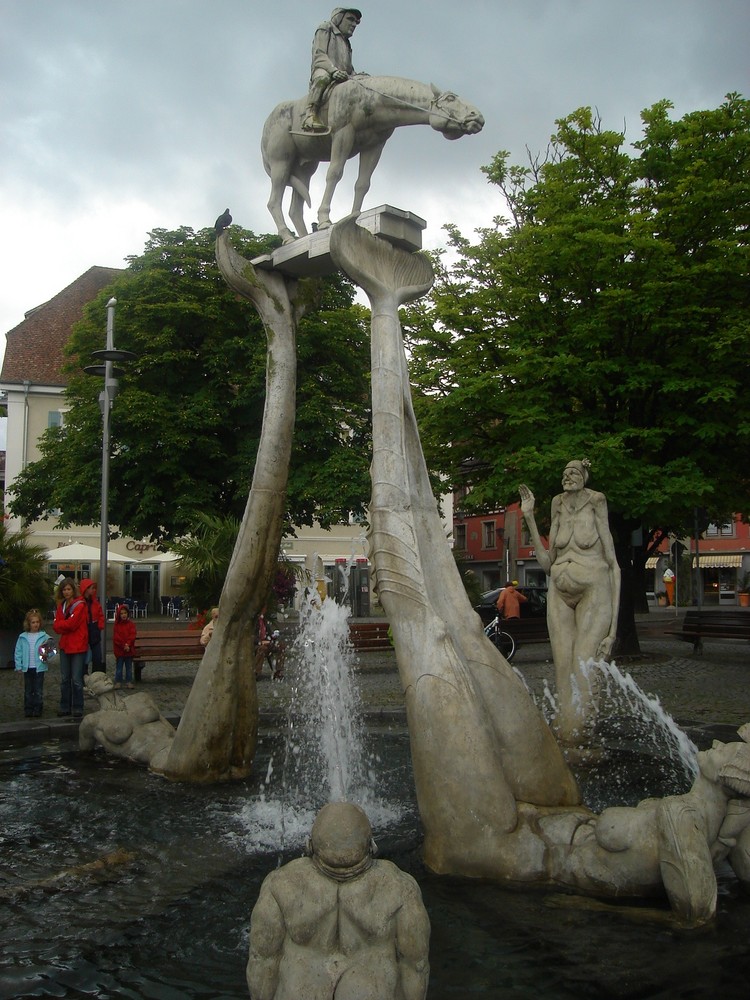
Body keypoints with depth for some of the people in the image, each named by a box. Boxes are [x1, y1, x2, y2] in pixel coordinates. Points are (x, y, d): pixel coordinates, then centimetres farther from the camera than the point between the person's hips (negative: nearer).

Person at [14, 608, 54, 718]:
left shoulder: (44, 637, -3)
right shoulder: (22, 637, 2)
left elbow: (50, 650, 0)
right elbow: (18, 652, 4)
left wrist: (46, 655, -21)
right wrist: (19, 666, -1)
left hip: (39, 667, -2)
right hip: (27, 668, 2)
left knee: (38, 691, 4)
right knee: (28, 690, 10)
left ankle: (37, 710, 11)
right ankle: (28, 710, 17)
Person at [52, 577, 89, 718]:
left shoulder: (80, 605, -9)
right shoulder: (61, 605, 12)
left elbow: (72, 624, -17)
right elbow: (56, 626, 4)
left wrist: (61, 625, -1)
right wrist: (67, 625, -12)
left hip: (78, 646, -7)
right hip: (65, 646, 7)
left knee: (76, 679, -3)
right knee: (64, 679, 11)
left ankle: (77, 708, 4)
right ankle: (65, 707, 19)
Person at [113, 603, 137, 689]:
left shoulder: (131, 624, 0)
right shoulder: (117, 625, -2)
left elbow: (132, 636, -6)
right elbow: (116, 637, -9)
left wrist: (128, 645, -19)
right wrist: (123, 645, -17)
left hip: (129, 649, 1)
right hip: (119, 650, -1)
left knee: (129, 667, 9)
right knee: (119, 667, 6)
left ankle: (129, 681, 16)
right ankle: (118, 682, 13)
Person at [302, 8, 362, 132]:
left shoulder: (346, 43, 37)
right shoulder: (325, 30, 15)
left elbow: (349, 68, 31)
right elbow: (319, 55, -2)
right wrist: (334, 70, -22)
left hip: (342, 79, 7)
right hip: (321, 71, -7)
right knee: (323, 76, -42)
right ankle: (310, 114, -48)